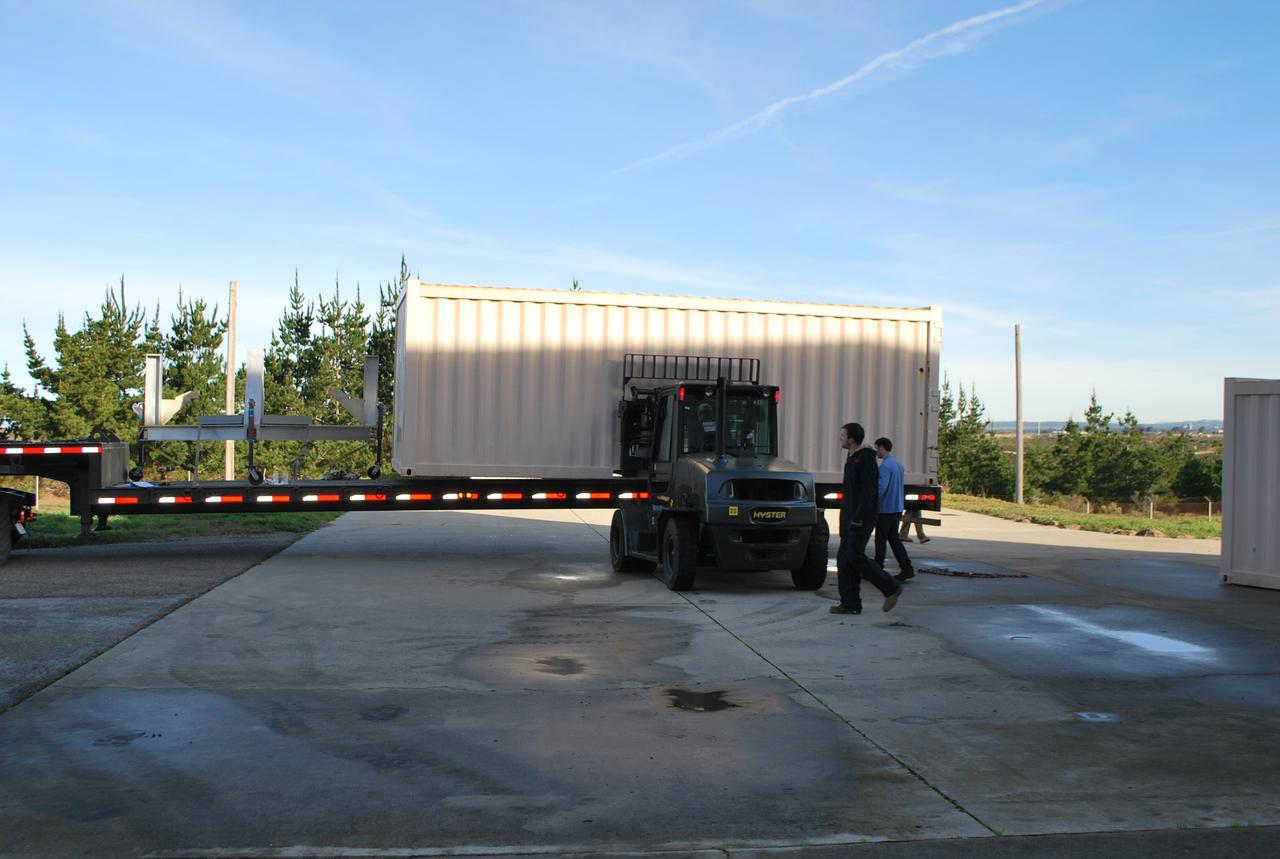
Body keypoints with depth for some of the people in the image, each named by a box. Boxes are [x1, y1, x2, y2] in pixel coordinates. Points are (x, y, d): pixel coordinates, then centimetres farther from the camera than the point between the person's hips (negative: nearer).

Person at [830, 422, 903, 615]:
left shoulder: (866, 459, -12)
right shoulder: (852, 460, 18)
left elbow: (869, 492, -19)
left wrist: (858, 518, -23)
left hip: (861, 519, -10)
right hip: (850, 519, 10)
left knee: (855, 557, -11)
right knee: (844, 559, 5)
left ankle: (891, 588, 2)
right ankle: (850, 604, 7)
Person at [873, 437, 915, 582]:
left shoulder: (885, 465, -18)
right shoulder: (899, 464, 12)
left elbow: (880, 488, -24)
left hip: (885, 510, -8)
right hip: (897, 508, 8)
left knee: (881, 541, 1)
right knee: (894, 539, 12)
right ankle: (907, 569, 6)